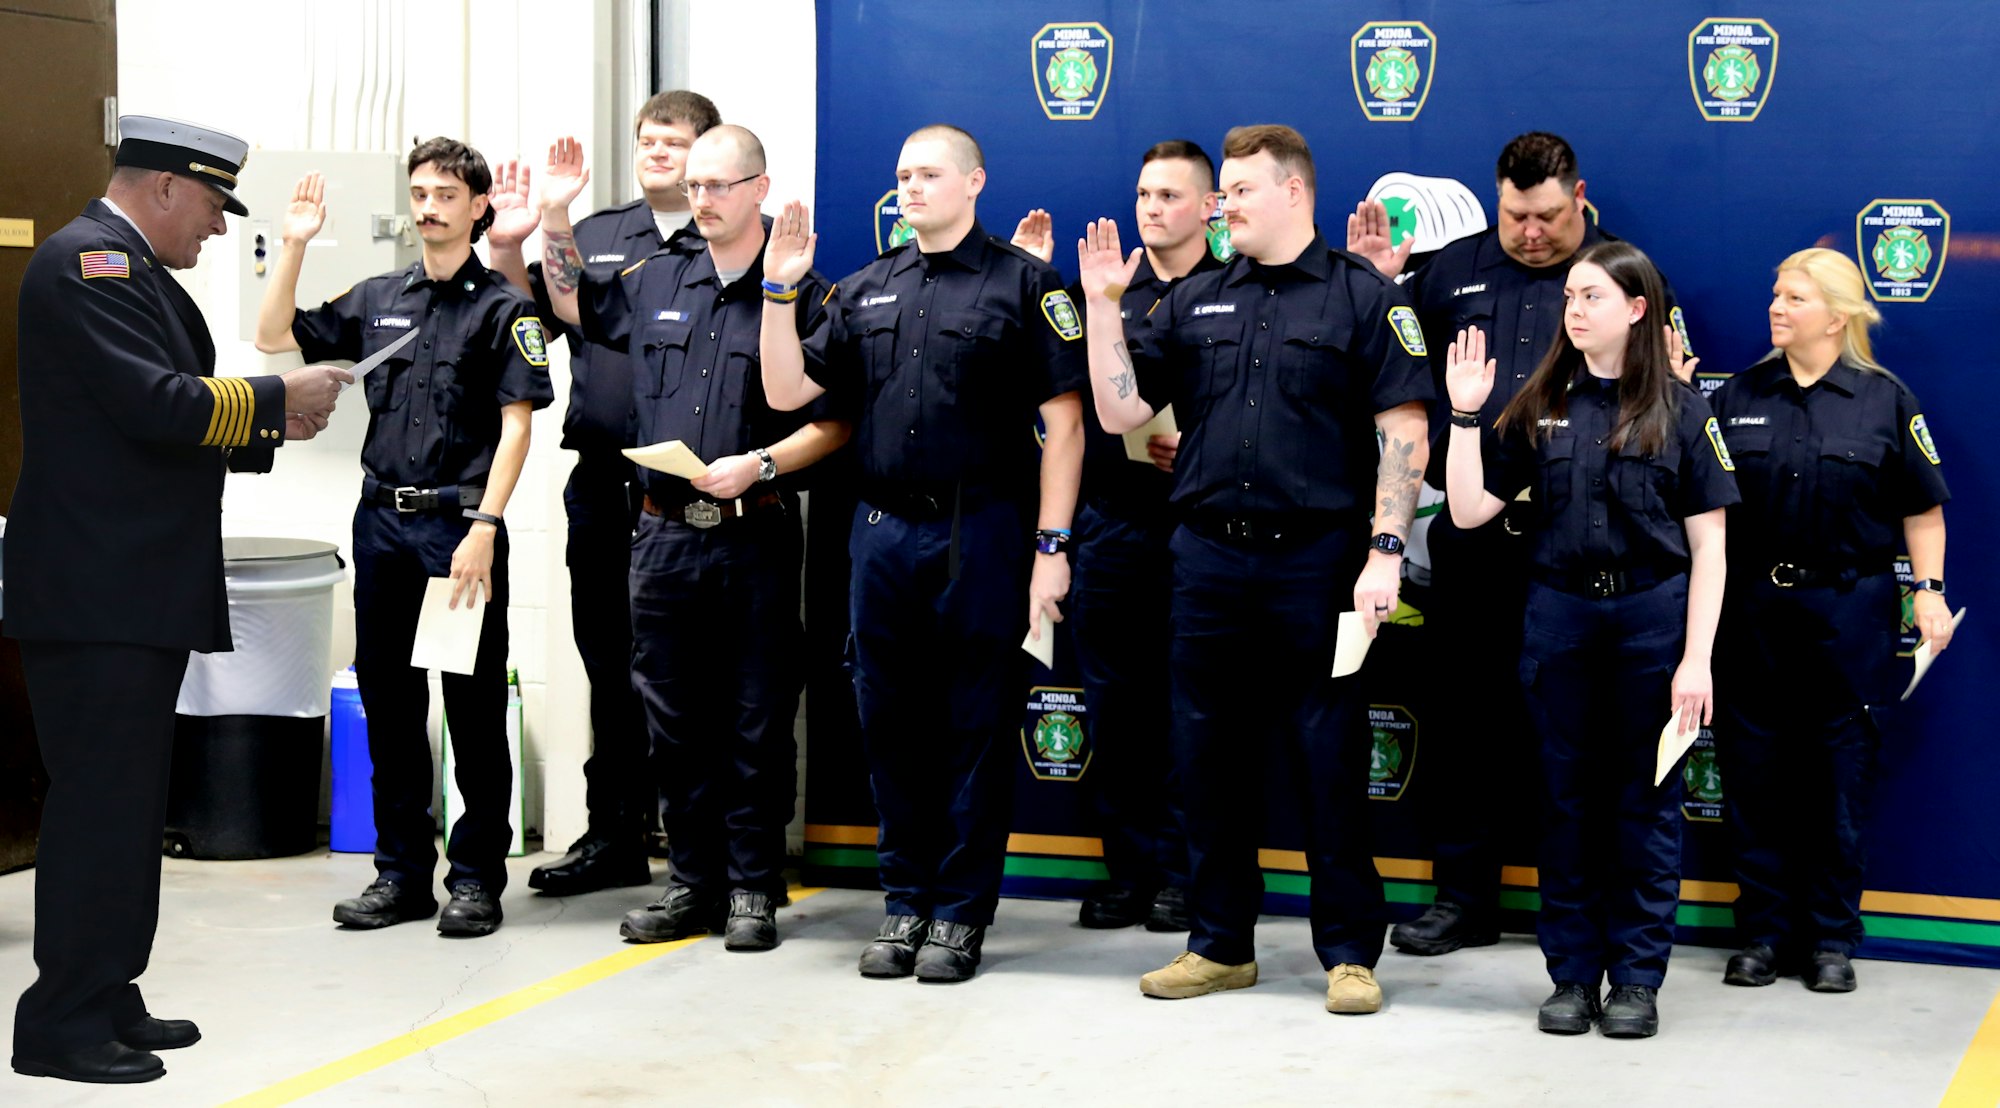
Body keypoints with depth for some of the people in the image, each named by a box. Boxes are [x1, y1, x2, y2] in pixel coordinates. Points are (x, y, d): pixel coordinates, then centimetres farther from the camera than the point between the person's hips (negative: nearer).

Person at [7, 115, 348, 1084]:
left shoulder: (131, 270, 20)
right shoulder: (87, 261, -12)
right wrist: (277, 400, -11)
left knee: (127, 802, 14)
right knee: (100, 801, -8)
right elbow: (157, 404, -21)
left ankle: (108, 998, 22)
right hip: (97, 593, -11)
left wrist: (262, 429, 11)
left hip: (140, 589, 11)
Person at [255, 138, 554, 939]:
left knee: (474, 707, 0)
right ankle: (401, 871, 19)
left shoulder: (501, 308, -2)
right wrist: (294, 246, 3)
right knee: (387, 699, 9)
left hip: (461, 523, -5)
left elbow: (515, 427, -7)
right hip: (382, 520, 5)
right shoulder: (377, 300, 12)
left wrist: (482, 528, -16)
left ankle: (475, 877, 9)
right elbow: (273, 338, 14)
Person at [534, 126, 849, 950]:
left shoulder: (802, 293, -3)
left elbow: (834, 421, -5)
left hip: (755, 536, -5)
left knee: (757, 720, 1)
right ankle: (693, 882, 19)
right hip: (664, 534, 5)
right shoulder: (657, 282, 12)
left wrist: (758, 465, -17)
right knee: (675, 719, 9)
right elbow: (573, 304, 29)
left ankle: (753, 888, 11)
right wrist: (556, 217, 17)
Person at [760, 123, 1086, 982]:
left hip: (980, 534, -5)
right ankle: (905, 902, 20)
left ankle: (961, 913, 11)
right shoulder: (866, 291, 14)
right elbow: (787, 390, 11)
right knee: (890, 725, 9)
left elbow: (1063, 423, -5)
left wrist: (1050, 545, -11)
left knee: (974, 728, 1)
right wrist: (779, 288, 0)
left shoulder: (1023, 284, -1)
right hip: (883, 530, 5)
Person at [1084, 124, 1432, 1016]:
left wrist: (1384, 551, -13)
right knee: (1207, 756, 9)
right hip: (1208, 556, 5)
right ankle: (1220, 943, 21)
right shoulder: (1194, 301, 13)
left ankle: (1349, 951, 11)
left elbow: (1404, 434, -5)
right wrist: (1102, 304, 1)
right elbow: (1120, 411, 8)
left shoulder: (1362, 297, 0)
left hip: (1315, 557, -4)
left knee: (1329, 761, 1)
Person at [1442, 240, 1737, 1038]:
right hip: (1560, 613, 2)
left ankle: (1637, 978, 13)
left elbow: (1708, 545, -2)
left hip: (1653, 613, -2)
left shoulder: (1679, 410, 0)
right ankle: (1573, 973, 15)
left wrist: (1696, 658, -8)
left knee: (1645, 799, 4)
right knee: (1568, 799, 7)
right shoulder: (1540, 407, 7)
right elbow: (1469, 511, 3)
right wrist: (1466, 415, -5)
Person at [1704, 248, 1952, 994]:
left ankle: (1831, 939, 14)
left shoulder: (1886, 401, 0)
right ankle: (1763, 933, 16)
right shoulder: (1739, 398, 7)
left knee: (1840, 779, 4)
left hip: (1850, 611, -2)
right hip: (1753, 609, 2)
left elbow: (1923, 508, 2)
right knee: (1754, 777, 5)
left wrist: (1929, 590, -4)